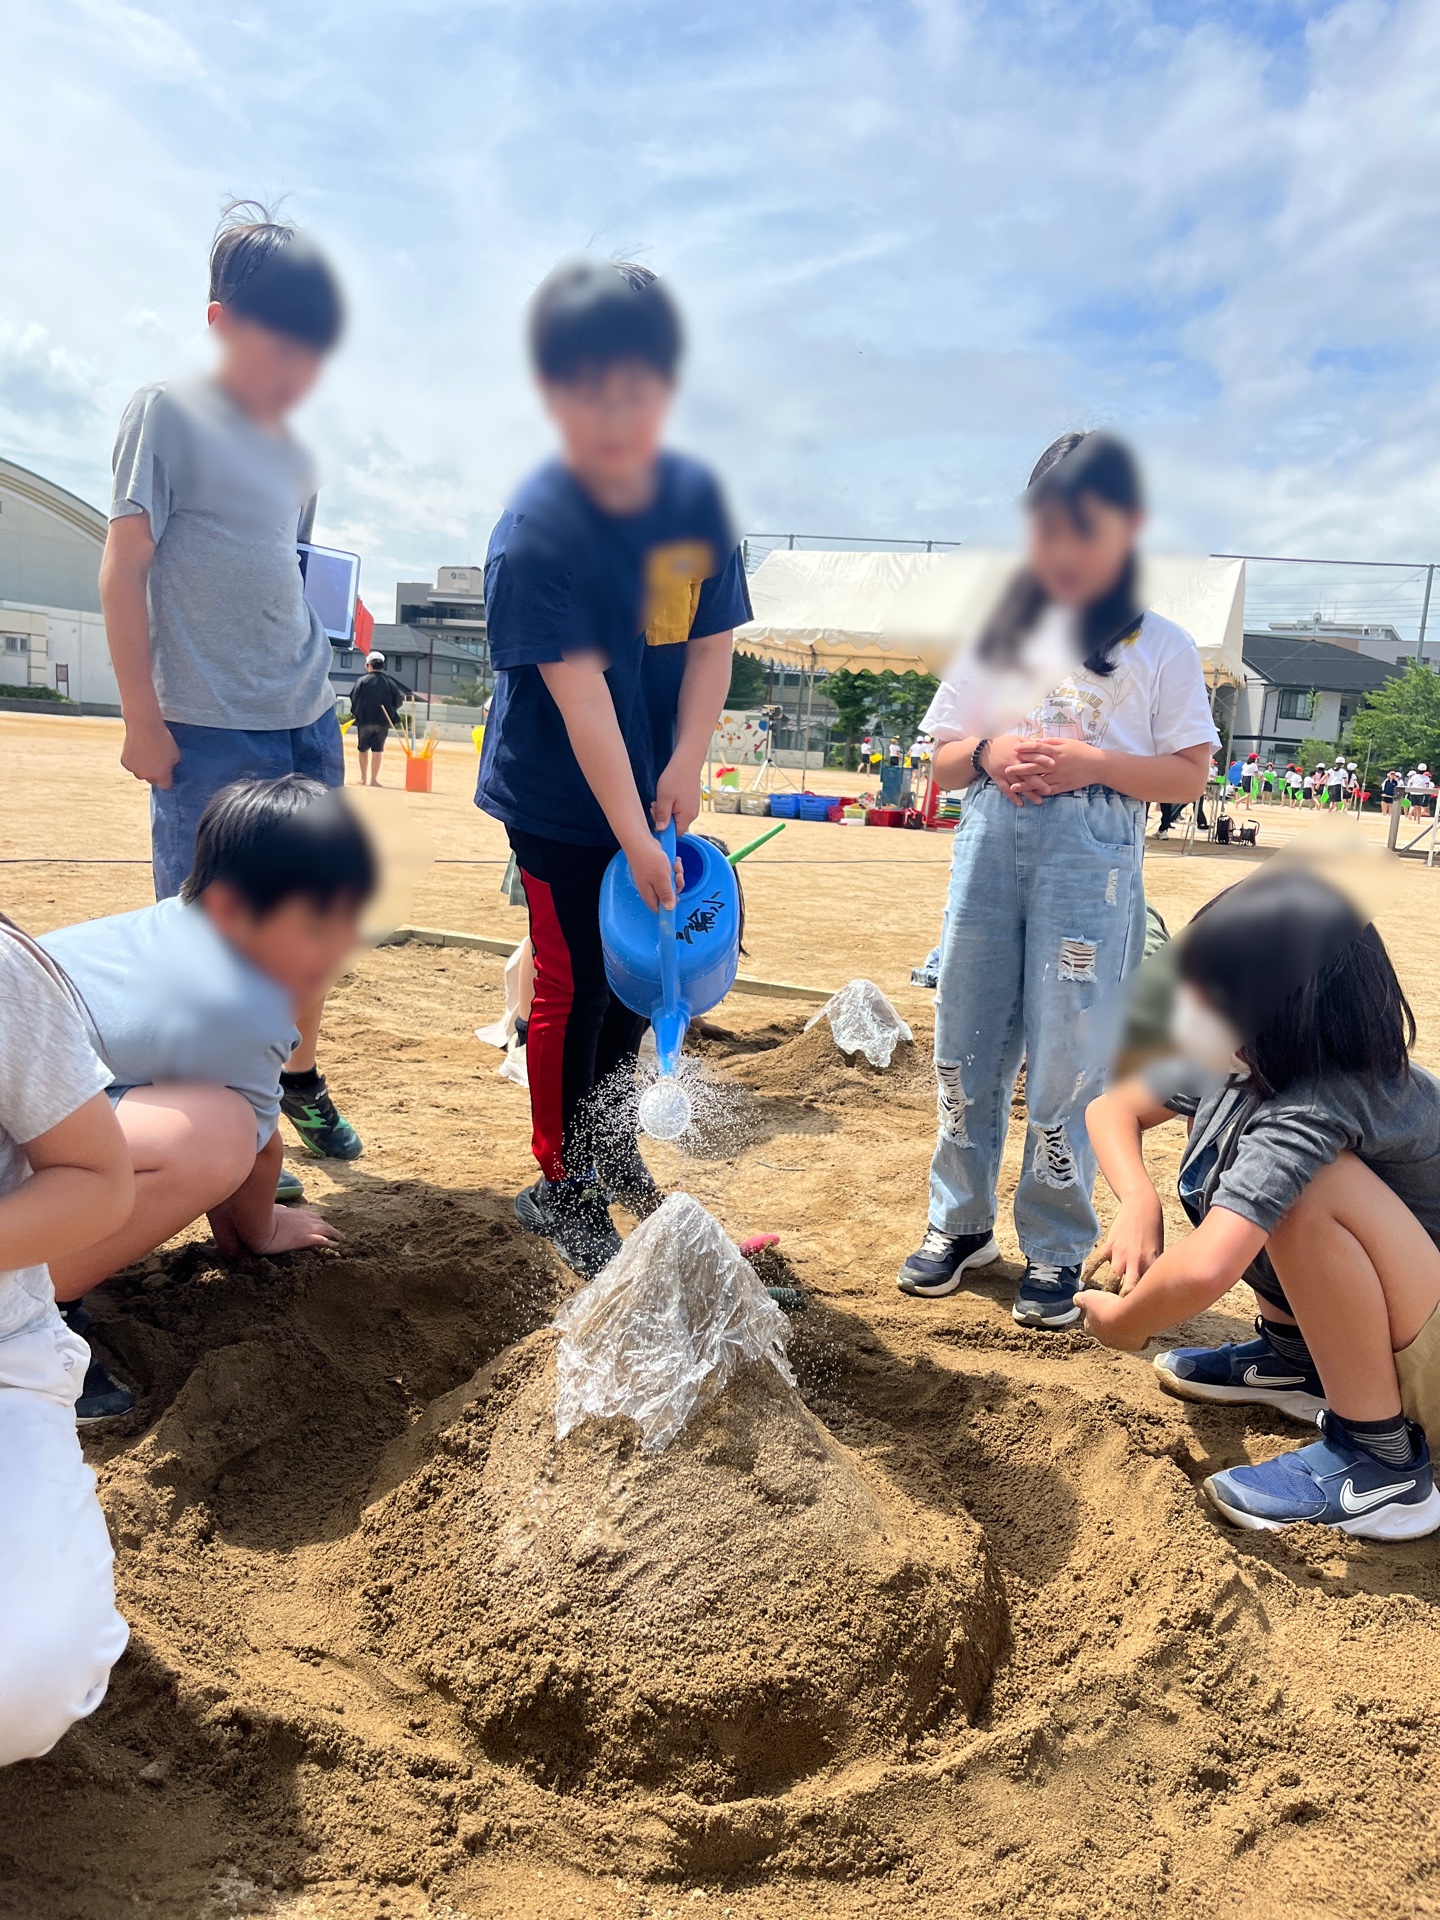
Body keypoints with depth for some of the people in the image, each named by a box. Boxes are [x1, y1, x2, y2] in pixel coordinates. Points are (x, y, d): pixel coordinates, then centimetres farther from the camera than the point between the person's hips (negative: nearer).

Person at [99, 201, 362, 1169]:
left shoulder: (297, 454, 13)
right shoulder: (169, 411, -6)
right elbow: (125, 568, -8)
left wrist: (314, 694, 8)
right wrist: (143, 718, -10)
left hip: (308, 725, 6)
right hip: (208, 734, -6)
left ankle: (301, 1078, 29)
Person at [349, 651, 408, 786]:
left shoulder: (362, 680, -3)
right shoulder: (389, 680, -1)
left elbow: (353, 699, -3)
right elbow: (399, 700, -2)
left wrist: (356, 712, 12)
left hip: (364, 720, 0)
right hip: (383, 721, 0)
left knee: (363, 749, 15)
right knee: (377, 751, 4)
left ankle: (363, 778, 20)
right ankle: (374, 780, 1)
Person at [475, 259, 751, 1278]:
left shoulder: (699, 496, -5)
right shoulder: (538, 528, -22)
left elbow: (711, 642, -1)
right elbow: (579, 692, -26)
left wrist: (685, 768, -14)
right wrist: (633, 838, -26)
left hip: (650, 788, 6)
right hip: (557, 800, -5)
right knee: (574, 984, 1)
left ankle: (609, 1141, 41)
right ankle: (561, 1187, 21)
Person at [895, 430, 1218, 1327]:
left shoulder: (1161, 647, 3)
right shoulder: (998, 634, 12)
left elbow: (1189, 774, 2)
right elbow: (944, 755, 14)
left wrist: (1092, 763, -13)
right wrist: (989, 755, -8)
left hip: (1093, 853, -3)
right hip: (989, 839, 4)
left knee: (1067, 1054, -2)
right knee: (966, 1039, 8)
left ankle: (1057, 1247, 13)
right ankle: (962, 1220, 24)